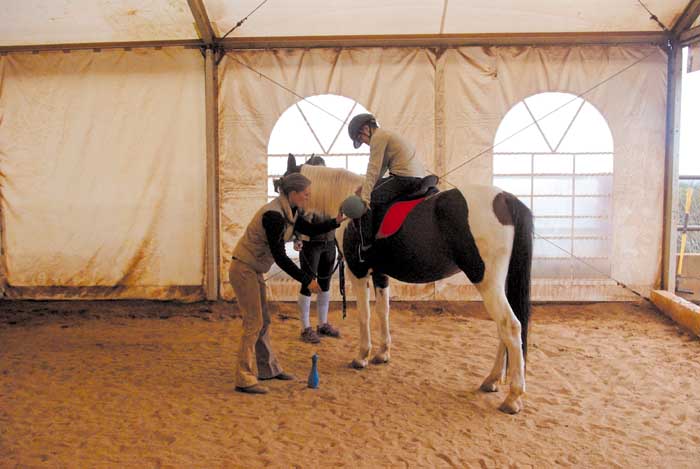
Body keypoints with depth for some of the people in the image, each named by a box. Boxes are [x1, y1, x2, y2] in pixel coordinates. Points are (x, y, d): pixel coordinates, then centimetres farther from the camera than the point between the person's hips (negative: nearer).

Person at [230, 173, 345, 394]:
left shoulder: (289, 212, 4)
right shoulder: (273, 215, -25)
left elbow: (310, 229, 16)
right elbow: (279, 256, -25)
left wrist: (336, 221, 4)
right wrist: (307, 280, -22)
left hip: (254, 271, 10)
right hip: (244, 270, -10)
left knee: (263, 321, 16)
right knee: (254, 323, -7)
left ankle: (268, 369, 28)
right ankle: (244, 380, 1)